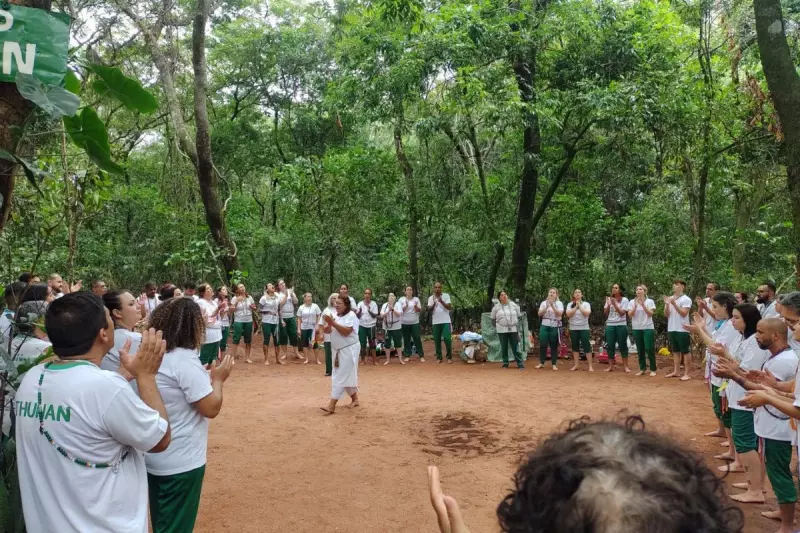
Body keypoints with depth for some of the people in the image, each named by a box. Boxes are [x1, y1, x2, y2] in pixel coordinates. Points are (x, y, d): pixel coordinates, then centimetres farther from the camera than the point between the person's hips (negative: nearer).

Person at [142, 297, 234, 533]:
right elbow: (211, 408, -21)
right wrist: (217, 378, -6)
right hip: (180, 463, -8)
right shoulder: (185, 359, -23)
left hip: (152, 458, 8)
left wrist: (204, 376, 12)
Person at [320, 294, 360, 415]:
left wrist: (333, 323, -28)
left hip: (349, 350, -8)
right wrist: (329, 324, -16)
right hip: (337, 350, 8)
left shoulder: (351, 316, -15)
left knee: (340, 377, -8)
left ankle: (331, 405, -9)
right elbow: (327, 331, 5)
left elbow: (346, 332, -26)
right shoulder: (335, 315, 8)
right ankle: (355, 399, 30)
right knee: (347, 376, 16)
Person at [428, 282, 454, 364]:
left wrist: (441, 301, -20)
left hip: (446, 321, -2)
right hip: (436, 322, 2)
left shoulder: (446, 296, 0)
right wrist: (434, 303, -19)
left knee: (447, 338, -9)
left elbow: (450, 308, -7)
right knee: (437, 340, 5)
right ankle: (439, 357, 15)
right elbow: (429, 310, -1)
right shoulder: (431, 298, 6)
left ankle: (449, 357, 3)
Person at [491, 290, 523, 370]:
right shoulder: (496, 307, 2)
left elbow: (519, 316, 10)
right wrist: (497, 326, 5)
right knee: (504, 348, 6)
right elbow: (493, 319, 11)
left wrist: (518, 326, 4)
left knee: (515, 347, -1)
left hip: (513, 329, 0)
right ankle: (505, 363, 18)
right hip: (502, 330, 0)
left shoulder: (514, 305, 4)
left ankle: (520, 364, 4)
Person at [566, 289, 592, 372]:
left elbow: (587, 313, -16)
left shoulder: (586, 304, 0)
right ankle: (576, 365, 14)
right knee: (575, 347, 7)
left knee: (587, 346, -5)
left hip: (584, 328, -2)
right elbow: (568, 314, -10)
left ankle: (590, 366, -2)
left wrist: (580, 306, -11)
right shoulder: (570, 304, 5)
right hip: (573, 329, 3)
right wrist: (576, 306, -10)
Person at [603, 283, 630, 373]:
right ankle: (610, 366, 8)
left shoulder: (624, 300, -2)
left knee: (622, 345, 1)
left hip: (621, 325, -3)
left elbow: (622, 313, -10)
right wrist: (608, 305, -12)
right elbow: (605, 313, 5)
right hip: (610, 325, 3)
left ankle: (626, 366, 7)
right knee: (610, 346, 2)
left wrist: (614, 304, -18)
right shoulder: (609, 299, 7)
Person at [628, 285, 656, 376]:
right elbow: (630, 315, -2)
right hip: (636, 328, 3)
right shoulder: (632, 302, 5)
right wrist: (635, 305, -14)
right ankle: (642, 369, 15)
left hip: (648, 328, -3)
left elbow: (650, 314, -9)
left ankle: (653, 369, 4)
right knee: (640, 349, 7)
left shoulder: (649, 301, -1)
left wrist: (643, 305, -18)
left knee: (649, 349, -5)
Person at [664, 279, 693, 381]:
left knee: (685, 351, 0)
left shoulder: (686, 299, -8)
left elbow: (683, 313, -16)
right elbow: (666, 314, 8)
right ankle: (676, 371, 22)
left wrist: (674, 304, -22)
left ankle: (686, 374, 2)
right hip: (671, 329, 7)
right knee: (675, 351, 14)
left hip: (682, 330, -7)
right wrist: (667, 305, -9)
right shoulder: (670, 299, 10)